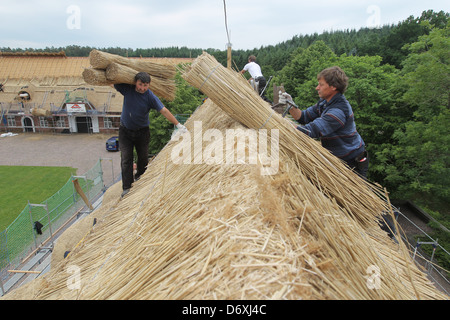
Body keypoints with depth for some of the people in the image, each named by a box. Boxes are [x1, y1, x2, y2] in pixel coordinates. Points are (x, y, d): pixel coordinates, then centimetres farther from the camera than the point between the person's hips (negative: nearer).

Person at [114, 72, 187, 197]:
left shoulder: (150, 97, -16)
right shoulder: (127, 89, -10)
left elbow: (164, 111, -21)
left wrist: (178, 124, -26)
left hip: (142, 131, 0)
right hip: (125, 130, 1)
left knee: (143, 157, 11)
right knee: (126, 159, -3)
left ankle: (139, 178, 38)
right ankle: (127, 187, 2)